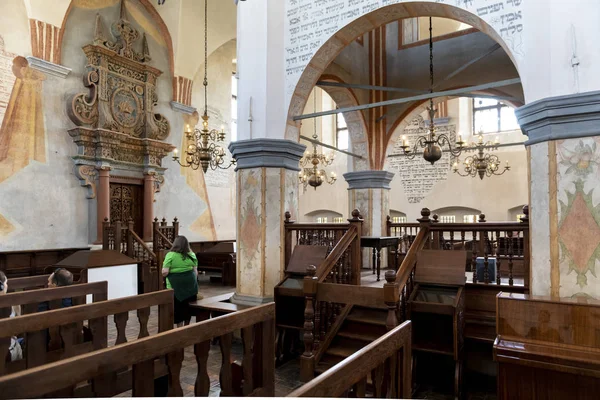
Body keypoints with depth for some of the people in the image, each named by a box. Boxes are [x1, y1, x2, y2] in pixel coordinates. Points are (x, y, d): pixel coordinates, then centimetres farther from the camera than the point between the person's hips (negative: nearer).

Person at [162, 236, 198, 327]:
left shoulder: (170, 255, -10)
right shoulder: (192, 255, 1)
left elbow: (164, 272, -13)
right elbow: (196, 271, 3)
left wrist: (164, 267, 8)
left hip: (175, 287, -4)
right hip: (190, 285, 4)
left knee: (178, 308, 8)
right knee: (188, 306, 17)